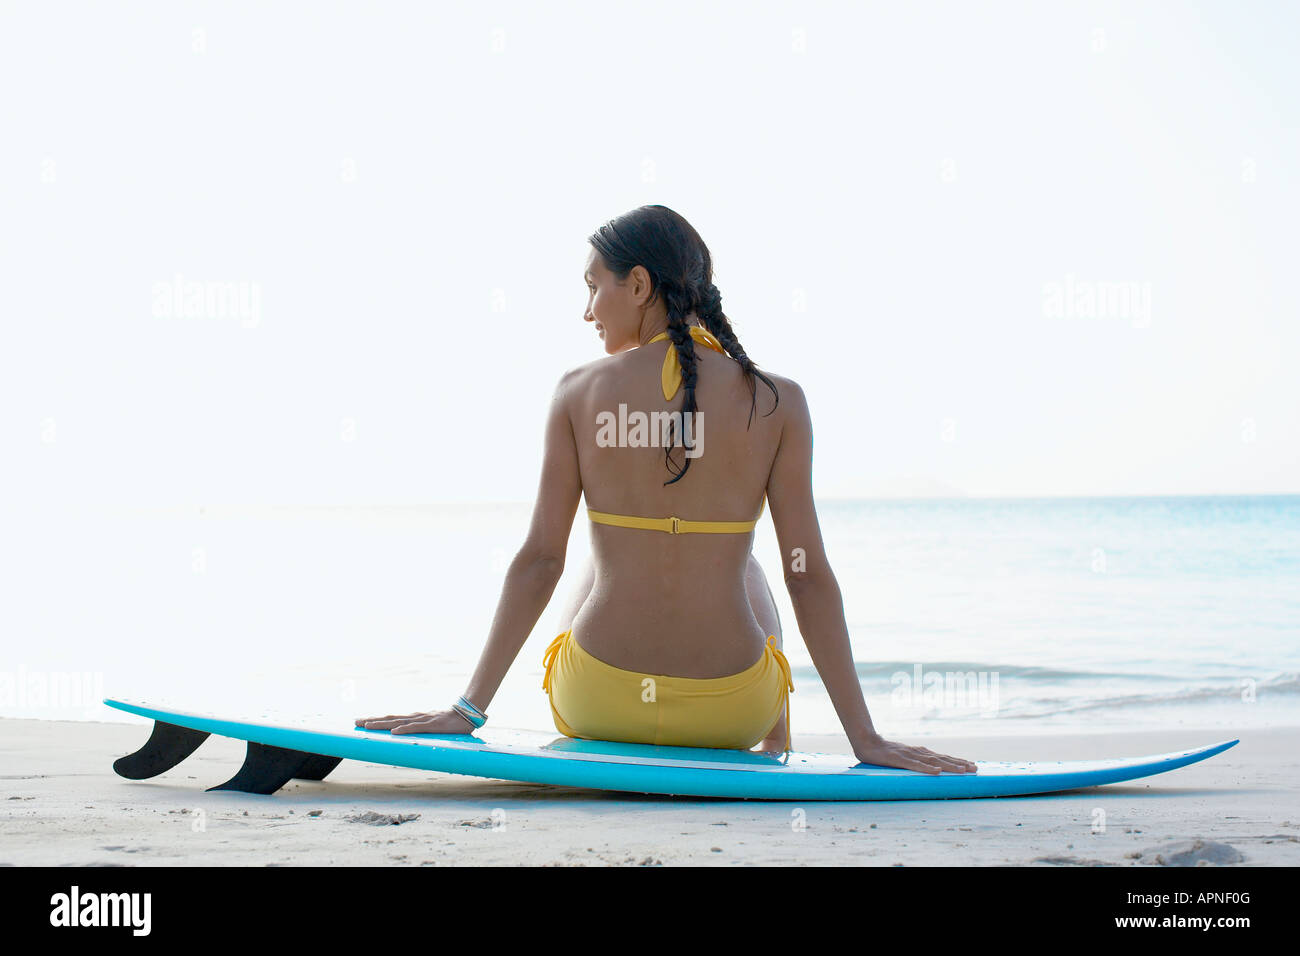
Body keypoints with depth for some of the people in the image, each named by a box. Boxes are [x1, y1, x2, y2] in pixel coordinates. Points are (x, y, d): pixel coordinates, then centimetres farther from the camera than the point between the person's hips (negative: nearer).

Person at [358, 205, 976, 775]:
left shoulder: (578, 392, -5)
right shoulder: (776, 402, -7)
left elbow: (539, 561, -5)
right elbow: (809, 576, -8)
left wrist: (468, 709, 2)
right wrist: (865, 737, -2)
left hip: (596, 701, 1)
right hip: (731, 711, 0)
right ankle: (771, 755, 50)